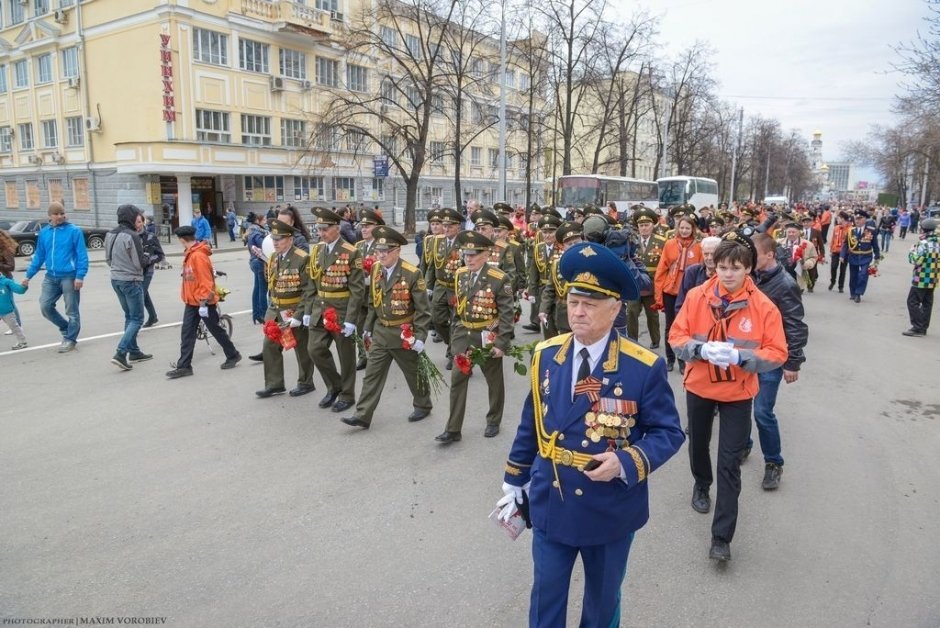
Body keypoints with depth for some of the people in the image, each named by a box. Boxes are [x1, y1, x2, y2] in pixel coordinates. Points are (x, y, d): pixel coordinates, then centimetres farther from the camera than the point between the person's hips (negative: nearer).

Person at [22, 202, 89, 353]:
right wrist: (29, 275, 13)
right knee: (45, 307, 3)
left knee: (71, 310, 3)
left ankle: (70, 339, 16)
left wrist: (80, 276, -19)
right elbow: (39, 256, 15)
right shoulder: (44, 232, 9)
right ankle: (66, 328, 25)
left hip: (69, 277, -5)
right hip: (51, 277, 5)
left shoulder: (74, 231, -8)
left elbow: (82, 255, -11)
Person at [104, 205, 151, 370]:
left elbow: (108, 259, 14)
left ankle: (134, 351, 25)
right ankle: (121, 353, -10)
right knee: (137, 319, 0)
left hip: (116, 280, 8)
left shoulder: (110, 234, 6)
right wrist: (147, 257, 2)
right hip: (131, 281, -8)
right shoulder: (132, 236, -18)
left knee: (129, 316, 19)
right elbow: (140, 263, -17)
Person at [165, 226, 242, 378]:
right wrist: (188, 298, 19)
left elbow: (206, 281, -23)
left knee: (216, 330, 6)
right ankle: (184, 366, 6)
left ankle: (233, 355, 23)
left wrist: (203, 302, -23)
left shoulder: (198, 256, -20)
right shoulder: (189, 254, 9)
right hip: (192, 302, 9)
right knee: (187, 333, 4)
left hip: (204, 302, -9)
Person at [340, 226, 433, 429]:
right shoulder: (375, 269, 1)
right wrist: (367, 328, 13)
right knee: (372, 375, 4)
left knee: (414, 373, 13)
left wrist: (420, 337, -18)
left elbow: (423, 309, -15)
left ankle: (422, 405, 34)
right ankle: (363, 416, 9)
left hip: (404, 334, -5)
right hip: (380, 332, 5)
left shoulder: (412, 274, -17)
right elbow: (372, 302, 12)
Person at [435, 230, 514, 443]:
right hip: (463, 336, 5)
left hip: (488, 337, -4)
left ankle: (493, 422, 32)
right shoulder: (460, 275, 2)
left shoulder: (500, 279, -16)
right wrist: (454, 334, 14)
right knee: (457, 381, 1)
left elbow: (506, 315, -15)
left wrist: (502, 343, -18)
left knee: (494, 381, 13)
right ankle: (453, 429, 7)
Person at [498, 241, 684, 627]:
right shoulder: (545, 356, -6)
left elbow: (668, 432, -9)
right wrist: (514, 483, 9)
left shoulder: (644, 367, -16)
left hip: (611, 511, -2)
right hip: (550, 506, 2)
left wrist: (626, 463, -27)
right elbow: (530, 425, 4)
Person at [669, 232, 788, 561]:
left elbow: (777, 352, -12)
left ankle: (722, 536, 7)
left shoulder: (763, 306, -14)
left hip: (737, 393, -2)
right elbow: (677, 336, -6)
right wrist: (701, 349, -26)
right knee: (698, 443, 23)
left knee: (729, 464, -1)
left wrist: (739, 355, -28)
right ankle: (701, 485, 55)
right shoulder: (697, 296, -10)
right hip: (699, 386, 2)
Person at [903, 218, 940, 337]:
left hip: (921, 279, -8)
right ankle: (923, 327, 17)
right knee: (927, 303, 12)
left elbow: (915, 260, -20)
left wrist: (912, 251, -3)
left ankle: (917, 328, -5)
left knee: (913, 302, -3)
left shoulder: (924, 244, -18)